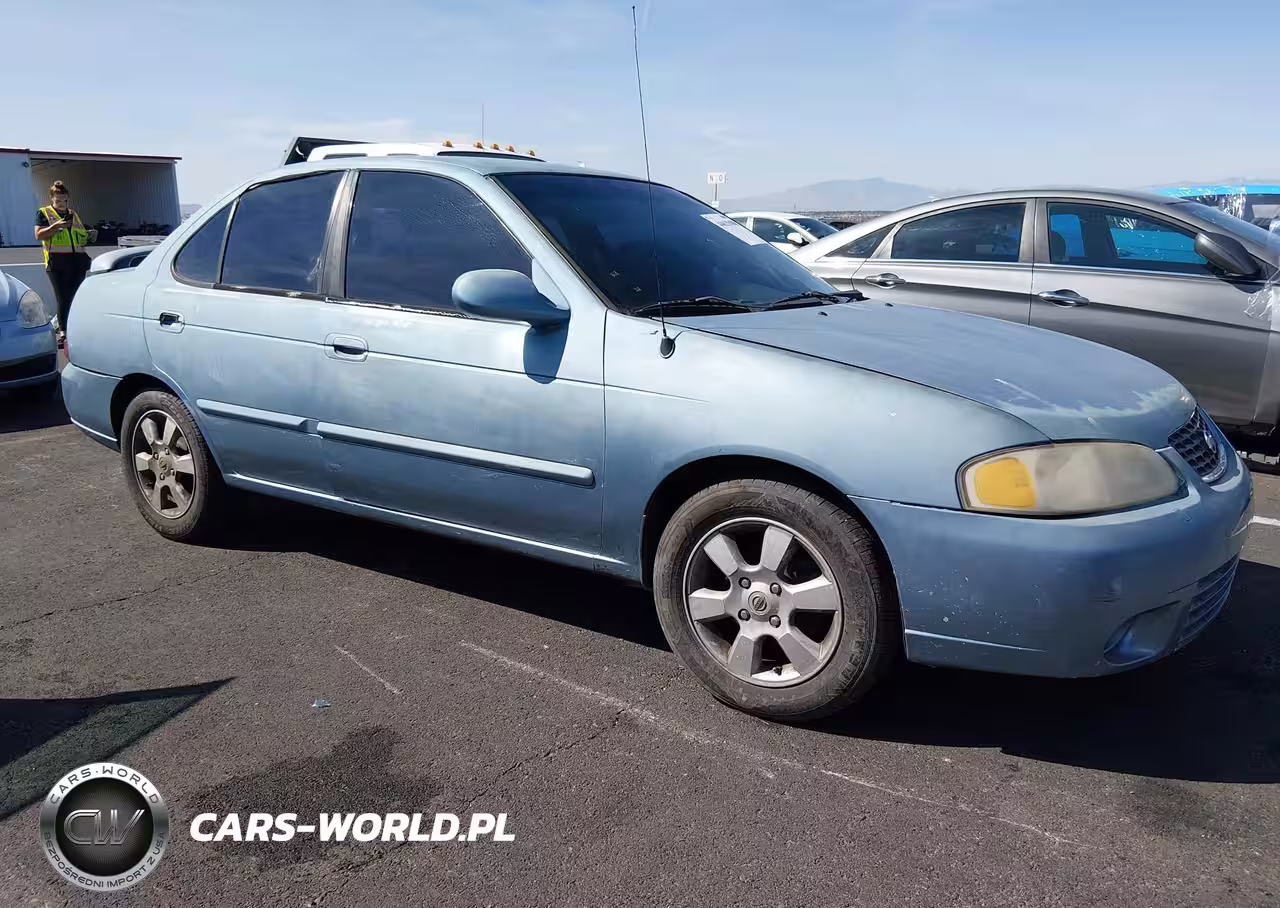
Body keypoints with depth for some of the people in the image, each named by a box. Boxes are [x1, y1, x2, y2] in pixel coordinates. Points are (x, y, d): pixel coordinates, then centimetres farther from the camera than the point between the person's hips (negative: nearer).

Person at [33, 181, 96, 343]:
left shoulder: (74, 215, 21)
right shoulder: (43, 213, 7)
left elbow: (82, 239, 28)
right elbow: (39, 235, -5)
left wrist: (90, 236, 5)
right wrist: (56, 225, -17)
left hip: (78, 260, 5)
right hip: (57, 261, -4)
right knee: (63, 298, -6)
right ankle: (63, 330, -3)